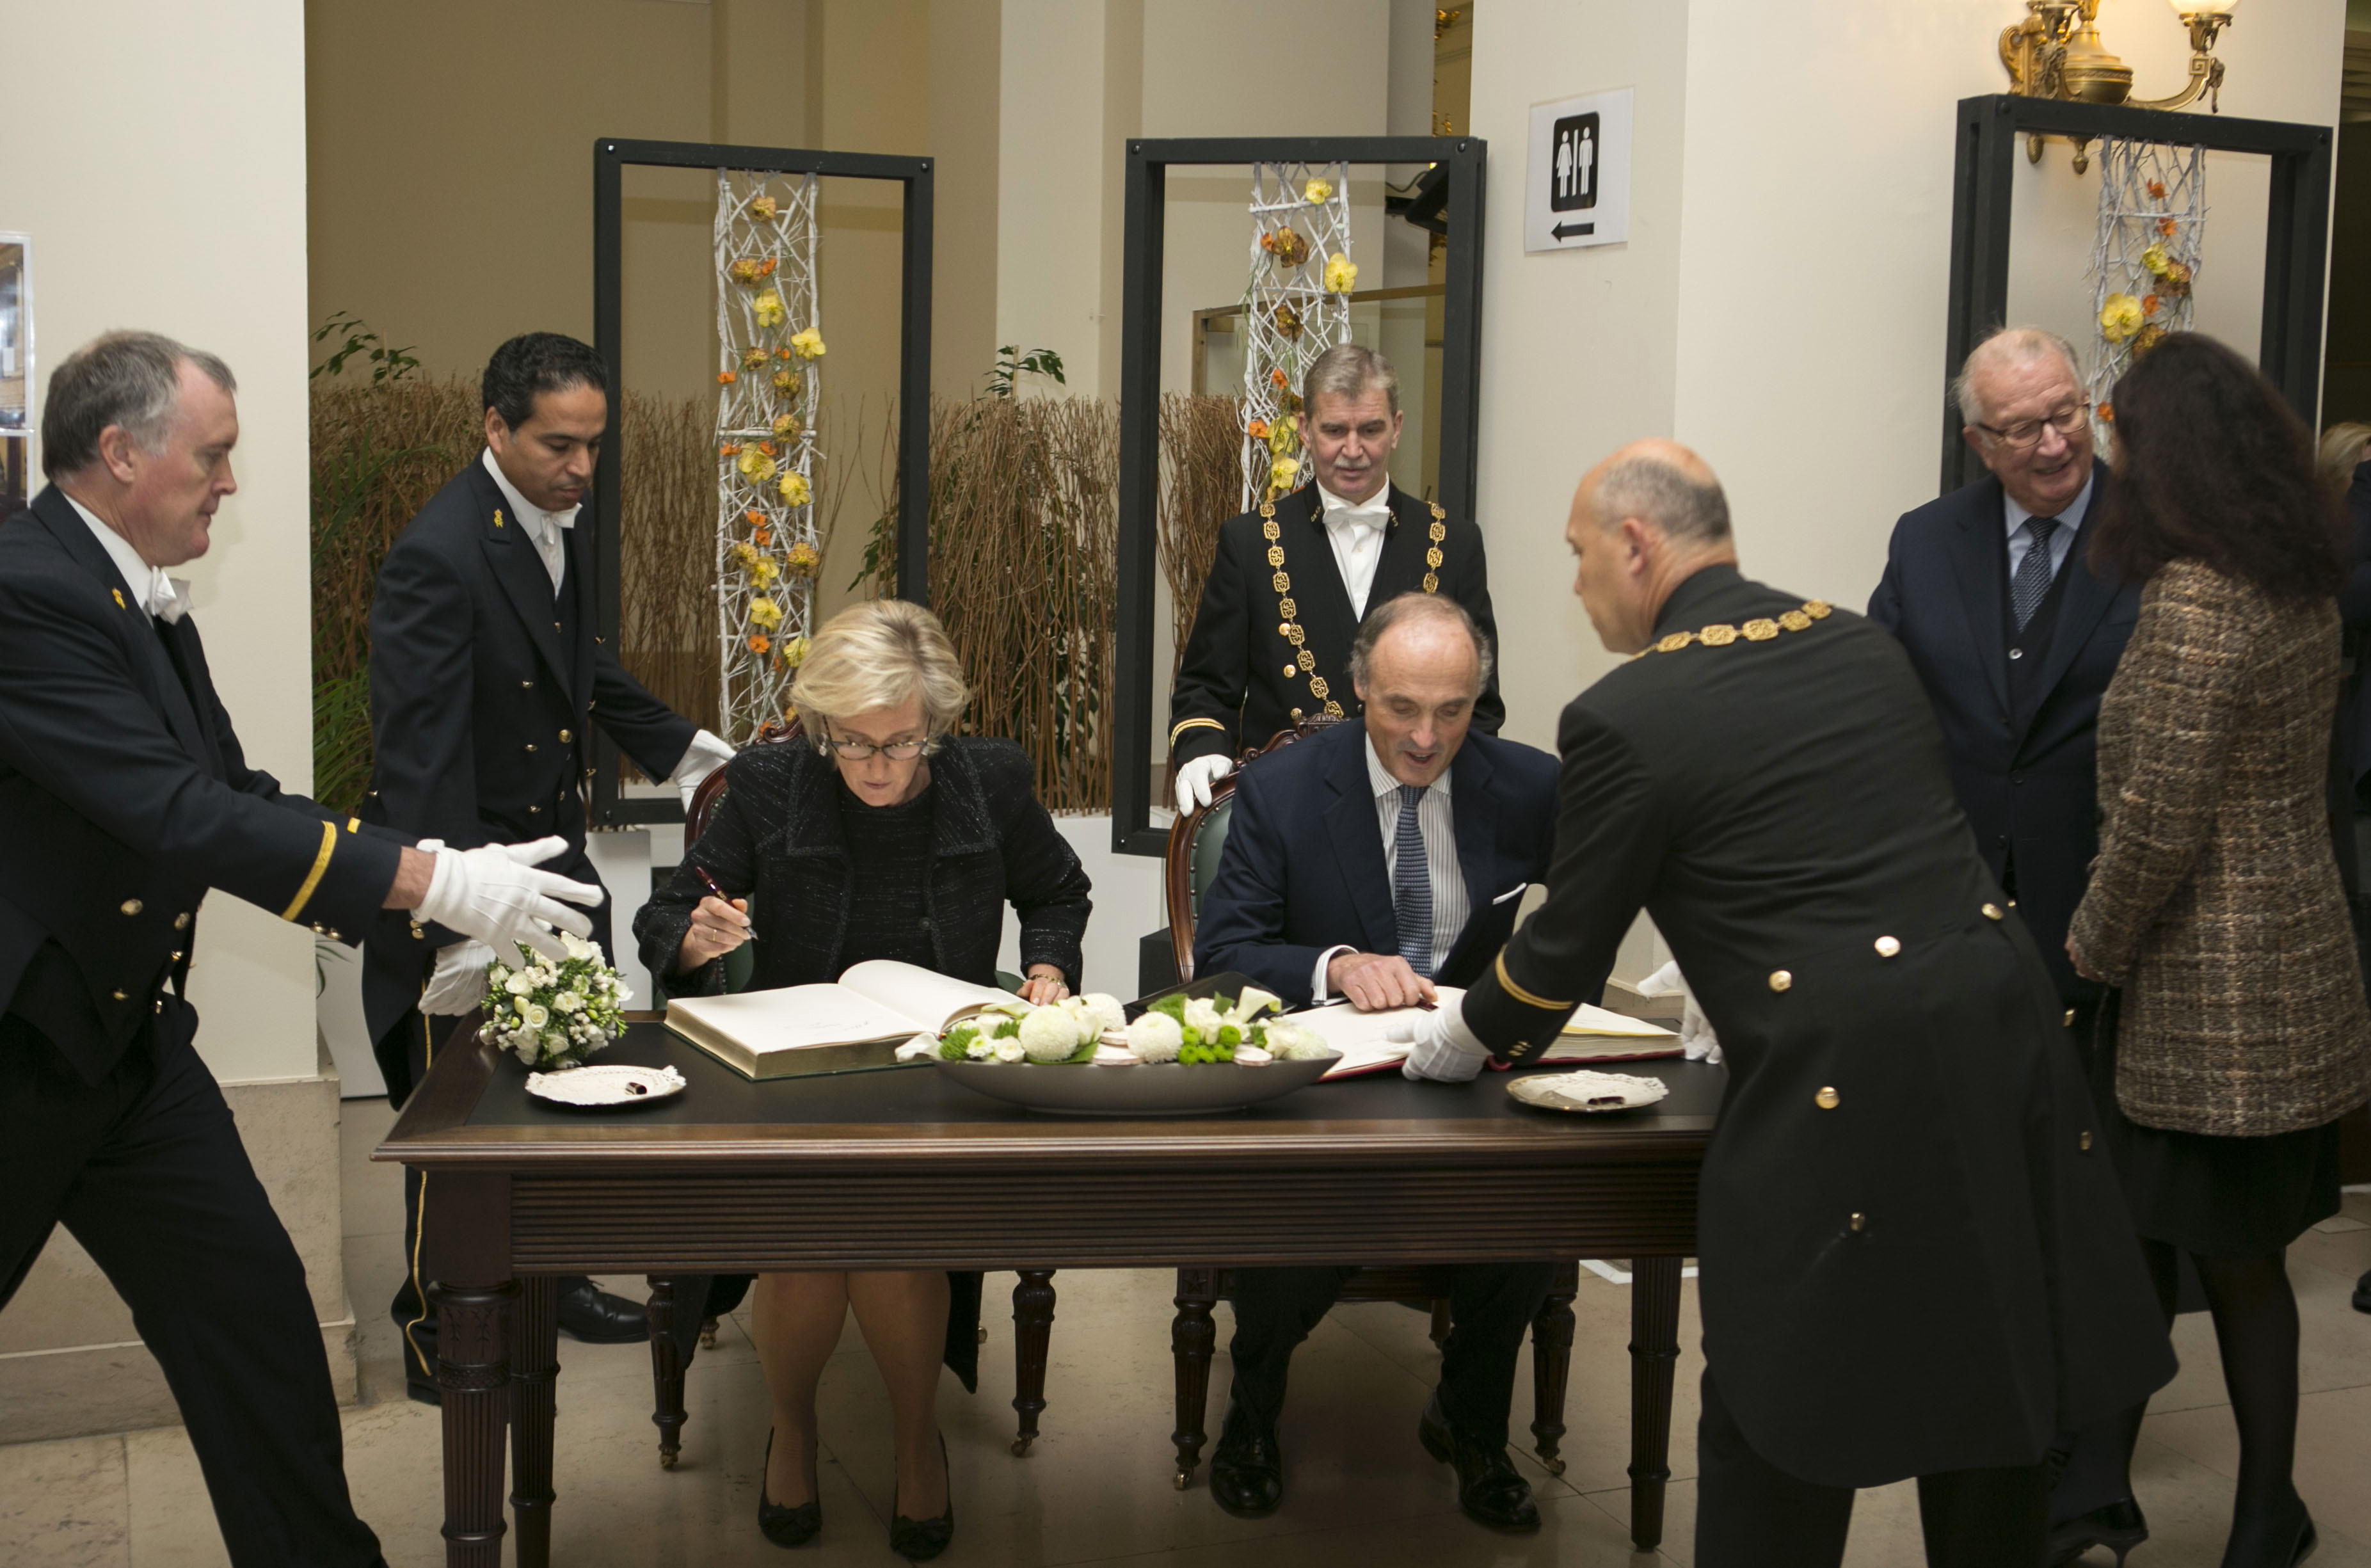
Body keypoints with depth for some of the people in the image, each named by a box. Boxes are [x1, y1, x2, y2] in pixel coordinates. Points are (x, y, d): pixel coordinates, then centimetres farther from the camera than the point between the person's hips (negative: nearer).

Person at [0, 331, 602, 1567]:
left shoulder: (145, 602, 7)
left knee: (258, 1320, 7)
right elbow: (178, 813, -29)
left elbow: (234, 793, 8)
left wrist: (435, 917, -2)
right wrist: (428, 882, -27)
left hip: (131, 1038, 8)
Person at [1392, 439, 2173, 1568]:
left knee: (1778, 1437, 7)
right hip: (2005, 1036, 7)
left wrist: (1464, 1040, 21)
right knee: (1990, 1387, 19)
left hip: (1848, 1086, -7)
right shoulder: (1865, 647, 13)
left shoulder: (1626, 717, -7)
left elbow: (1566, 948, 2)